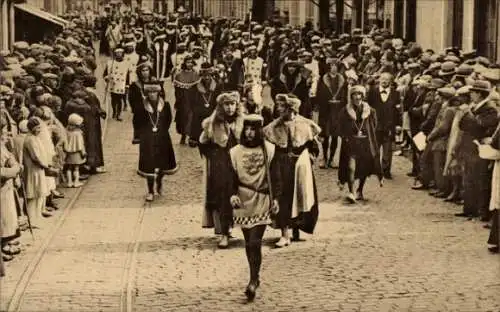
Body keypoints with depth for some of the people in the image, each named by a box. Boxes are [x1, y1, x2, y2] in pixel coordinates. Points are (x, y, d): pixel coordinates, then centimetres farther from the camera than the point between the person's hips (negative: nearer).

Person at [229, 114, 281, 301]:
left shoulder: (269, 150, -2)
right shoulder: (235, 152, 3)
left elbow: (275, 176, 1)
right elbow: (232, 176, 5)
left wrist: (275, 198, -6)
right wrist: (233, 194, -10)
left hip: (262, 201, -3)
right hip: (243, 201, 3)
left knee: (255, 242, -12)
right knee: (249, 243, 10)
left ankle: (253, 281, -11)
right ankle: (255, 277, 24)